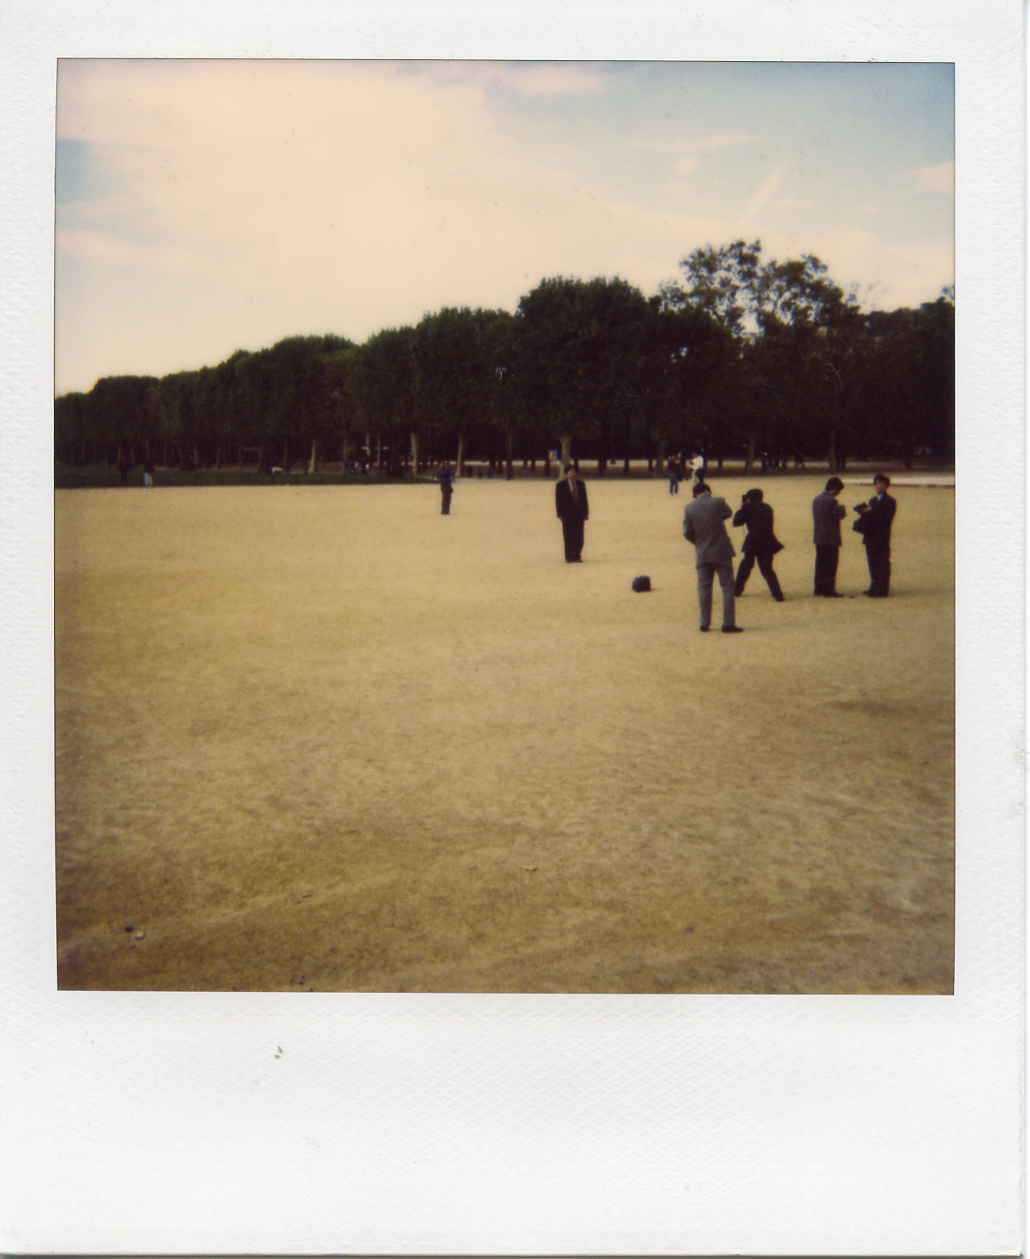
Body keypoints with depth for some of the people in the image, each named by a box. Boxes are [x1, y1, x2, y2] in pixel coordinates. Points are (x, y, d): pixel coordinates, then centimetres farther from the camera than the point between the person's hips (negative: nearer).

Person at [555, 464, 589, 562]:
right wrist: (560, 514, -8)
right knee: (568, 537, -1)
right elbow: (558, 501, -1)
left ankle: (577, 556, 8)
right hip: (567, 515, -3)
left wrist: (585, 512, 7)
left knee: (579, 537, 2)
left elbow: (584, 499, 13)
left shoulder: (580, 484, 11)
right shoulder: (561, 485, 1)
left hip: (579, 514, 3)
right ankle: (569, 557, 4)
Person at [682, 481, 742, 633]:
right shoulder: (718, 503, -7)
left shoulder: (689, 508, -3)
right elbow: (728, 513, 14)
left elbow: (687, 533, -2)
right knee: (727, 588, 4)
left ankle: (705, 624, 13)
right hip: (721, 552, -2)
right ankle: (728, 624, 2)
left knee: (704, 588, 12)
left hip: (702, 554, 2)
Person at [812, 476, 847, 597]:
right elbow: (840, 515, -12)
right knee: (831, 565, -2)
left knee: (820, 564, 12)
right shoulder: (832, 501, -17)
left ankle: (820, 589, 16)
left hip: (818, 537, 8)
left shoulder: (816, 499, 10)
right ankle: (829, 591, -2)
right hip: (831, 538, -8)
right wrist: (842, 507, 8)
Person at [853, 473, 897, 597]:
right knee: (873, 564, 11)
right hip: (871, 536, 7)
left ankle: (882, 590, -4)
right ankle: (874, 588, 20)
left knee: (882, 564, -5)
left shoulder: (890, 501, -4)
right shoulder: (872, 500, 20)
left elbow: (887, 518, -16)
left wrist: (870, 512, -19)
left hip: (882, 537, -7)